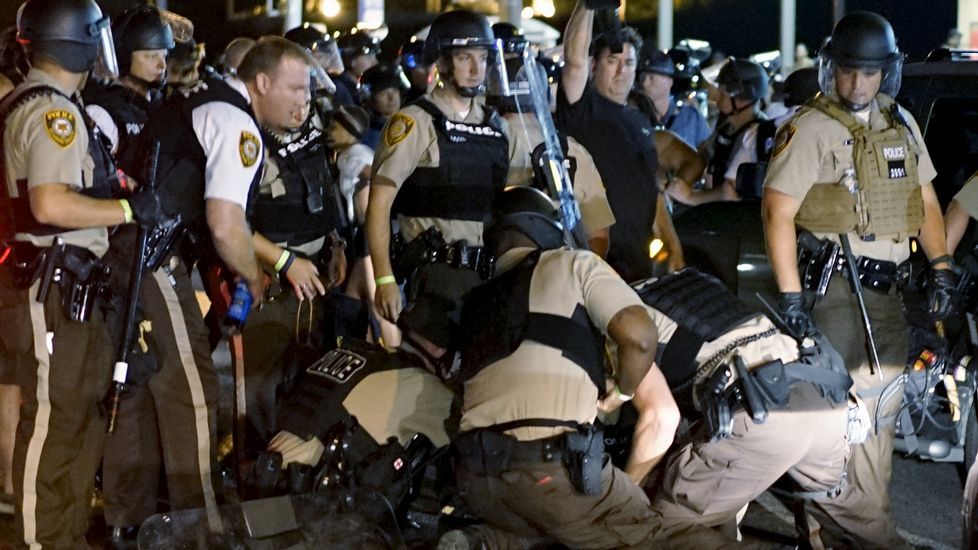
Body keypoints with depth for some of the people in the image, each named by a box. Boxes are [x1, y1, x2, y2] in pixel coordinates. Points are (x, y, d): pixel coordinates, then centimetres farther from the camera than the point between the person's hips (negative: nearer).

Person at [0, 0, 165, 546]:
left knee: (82, 415, 17)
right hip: (52, 290, -11)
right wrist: (131, 208, -19)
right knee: (53, 423, -4)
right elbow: (51, 204, -28)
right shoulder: (53, 111, -16)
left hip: (69, 287, 11)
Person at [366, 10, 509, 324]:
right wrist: (384, 280, -16)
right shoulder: (415, 122, -4)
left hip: (490, 272, 6)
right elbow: (379, 204, -9)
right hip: (438, 273, -6)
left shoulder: (495, 125, 14)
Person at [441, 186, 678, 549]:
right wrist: (624, 390, 14)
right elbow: (639, 334, -6)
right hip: (551, 464, -5)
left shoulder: (475, 302, 24)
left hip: (474, 476, 5)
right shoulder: (574, 265, 9)